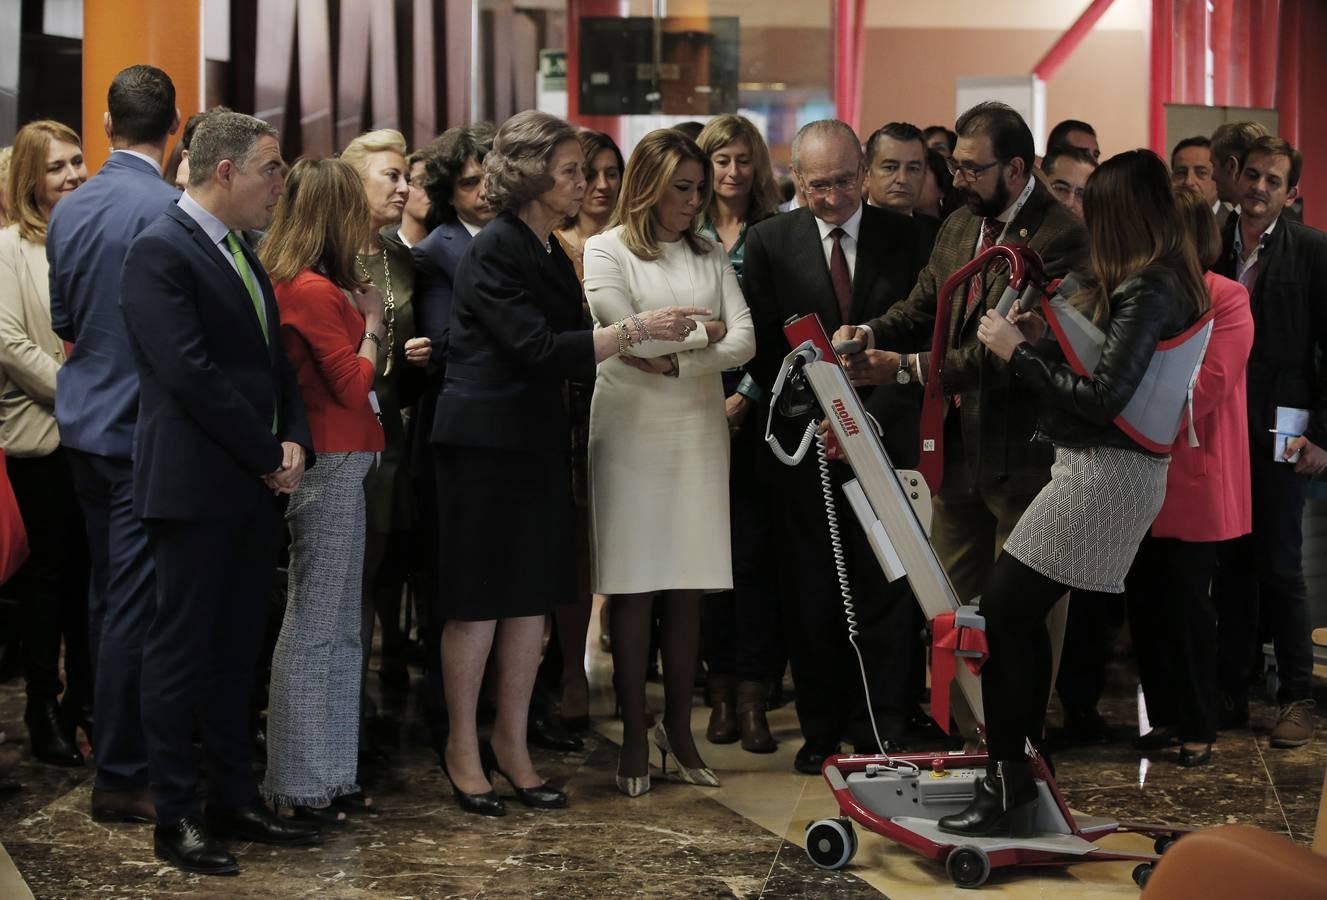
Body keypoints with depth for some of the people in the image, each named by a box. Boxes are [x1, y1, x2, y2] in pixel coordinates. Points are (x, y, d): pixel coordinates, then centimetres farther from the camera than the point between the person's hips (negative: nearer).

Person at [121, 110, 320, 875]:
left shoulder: (242, 254, 16)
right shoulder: (161, 251, -13)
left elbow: (275, 361, 18)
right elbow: (189, 374, -20)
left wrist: (295, 444, 0)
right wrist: (270, 456, -14)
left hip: (256, 488, 8)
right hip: (195, 488, -8)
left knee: (238, 650, 13)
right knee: (183, 651, 0)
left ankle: (235, 801, 20)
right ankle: (175, 818, 7)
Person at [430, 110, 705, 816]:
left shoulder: (549, 253, 13)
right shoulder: (493, 252, -14)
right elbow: (539, 349, -21)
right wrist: (635, 329, -20)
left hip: (537, 443, 8)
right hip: (484, 445, -8)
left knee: (532, 597, 9)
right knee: (478, 602, -1)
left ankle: (511, 743, 19)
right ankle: (463, 747, 10)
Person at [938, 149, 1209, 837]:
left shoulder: (1147, 291, -17)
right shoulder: (1167, 283, 13)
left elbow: (1102, 397, -23)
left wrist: (1020, 351, -14)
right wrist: (1042, 340, 6)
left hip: (1102, 473, -10)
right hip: (1119, 471, 10)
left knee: (1002, 610, -8)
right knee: (1023, 613, 14)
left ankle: (1007, 787, -6)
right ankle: (1019, 771, 22)